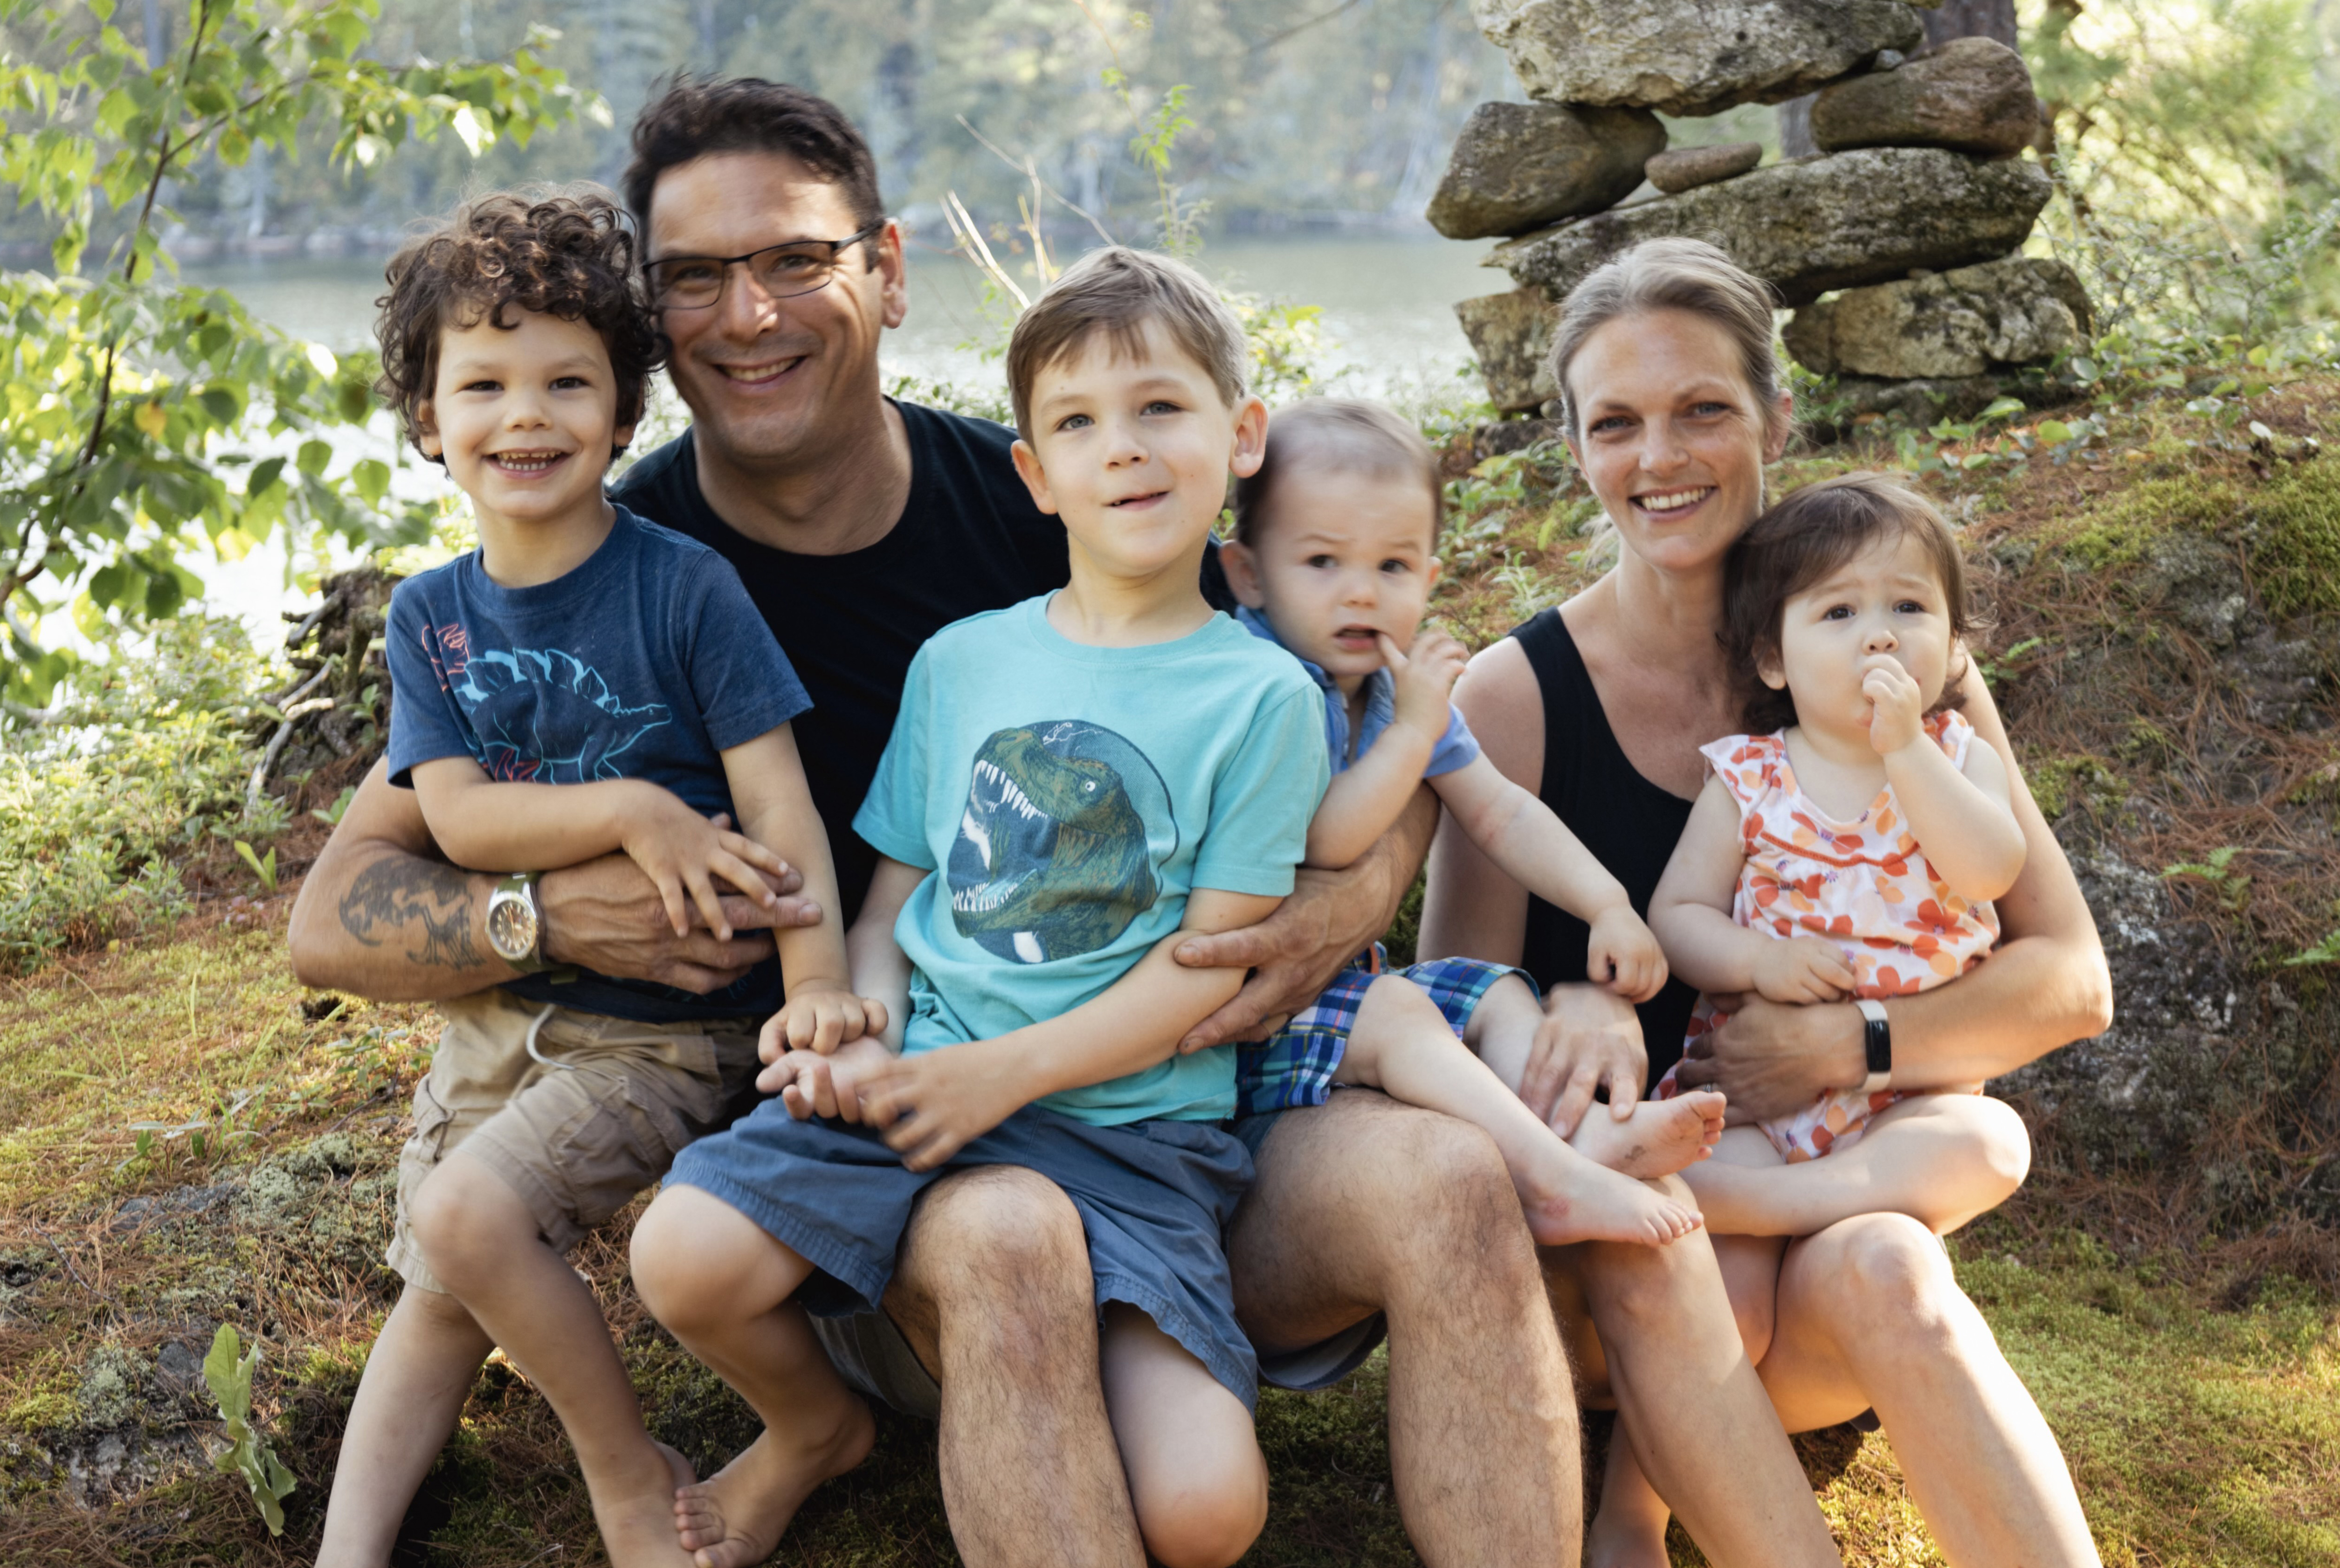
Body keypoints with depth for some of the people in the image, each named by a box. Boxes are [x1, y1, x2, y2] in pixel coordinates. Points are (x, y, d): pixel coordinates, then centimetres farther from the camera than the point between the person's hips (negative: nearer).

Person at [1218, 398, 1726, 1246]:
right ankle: (1554, 1180, -40)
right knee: (1392, 1011, -30)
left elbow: (1500, 811, 12)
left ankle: (1585, 1133, -28)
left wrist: (1608, 905, -1)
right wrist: (1413, 731, -23)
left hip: (1344, 977, 9)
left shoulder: (1403, 685, 8)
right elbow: (1323, 842, -26)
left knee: (1498, 992, -1)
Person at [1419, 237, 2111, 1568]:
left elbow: (2072, 981, -1)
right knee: (1642, 1250, -33)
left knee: (1879, 1268, -33)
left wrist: (1849, 1042, -17)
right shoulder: (1517, 694, -3)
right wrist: (1579, 1013, -24)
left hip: (1839, 1194, 0)